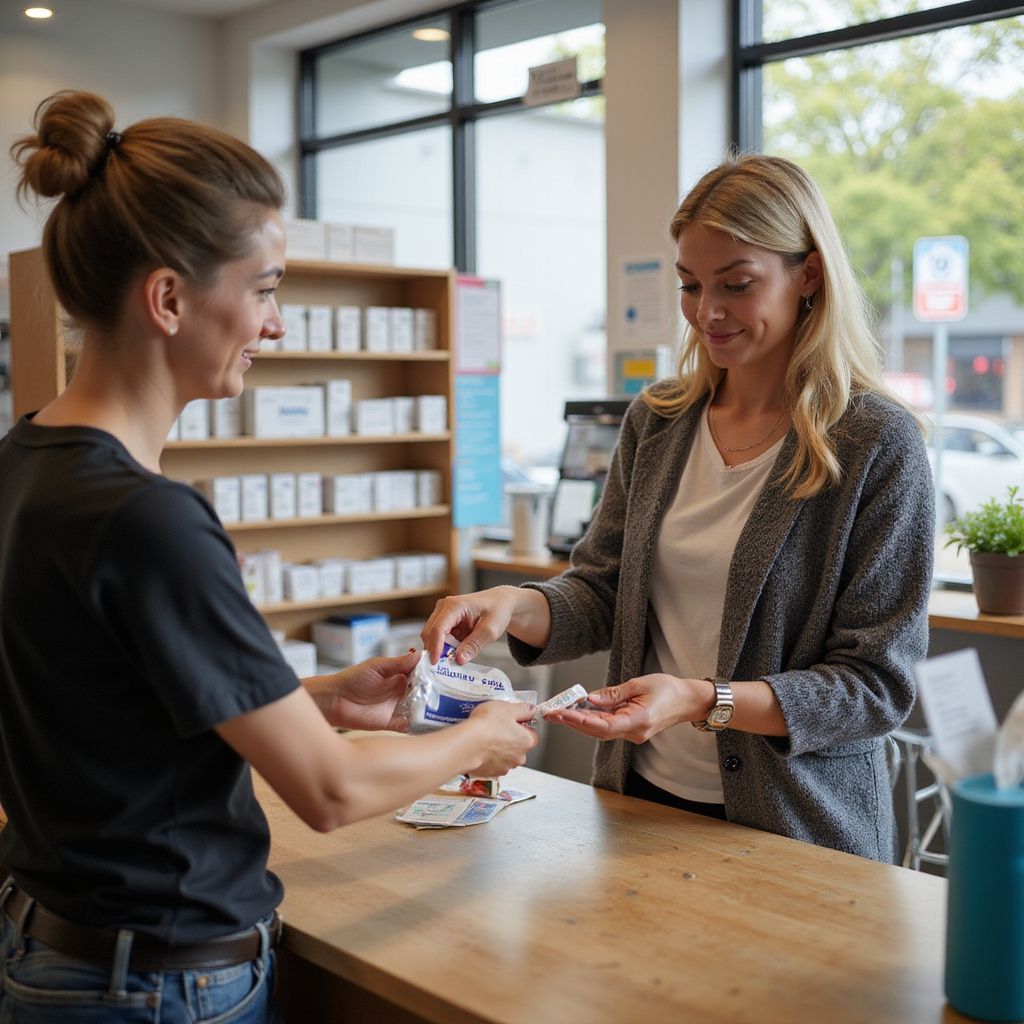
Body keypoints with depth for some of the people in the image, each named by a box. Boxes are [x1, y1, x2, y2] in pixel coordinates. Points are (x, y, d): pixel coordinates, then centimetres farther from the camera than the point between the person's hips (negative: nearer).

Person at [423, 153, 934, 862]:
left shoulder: (877, 442, -14)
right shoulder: (656, 421, 2)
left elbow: (879, 685, -14)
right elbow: (601, 591, 5)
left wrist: (703, 701, -26)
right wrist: (514, 604, -16)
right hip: (643, 799, 5)